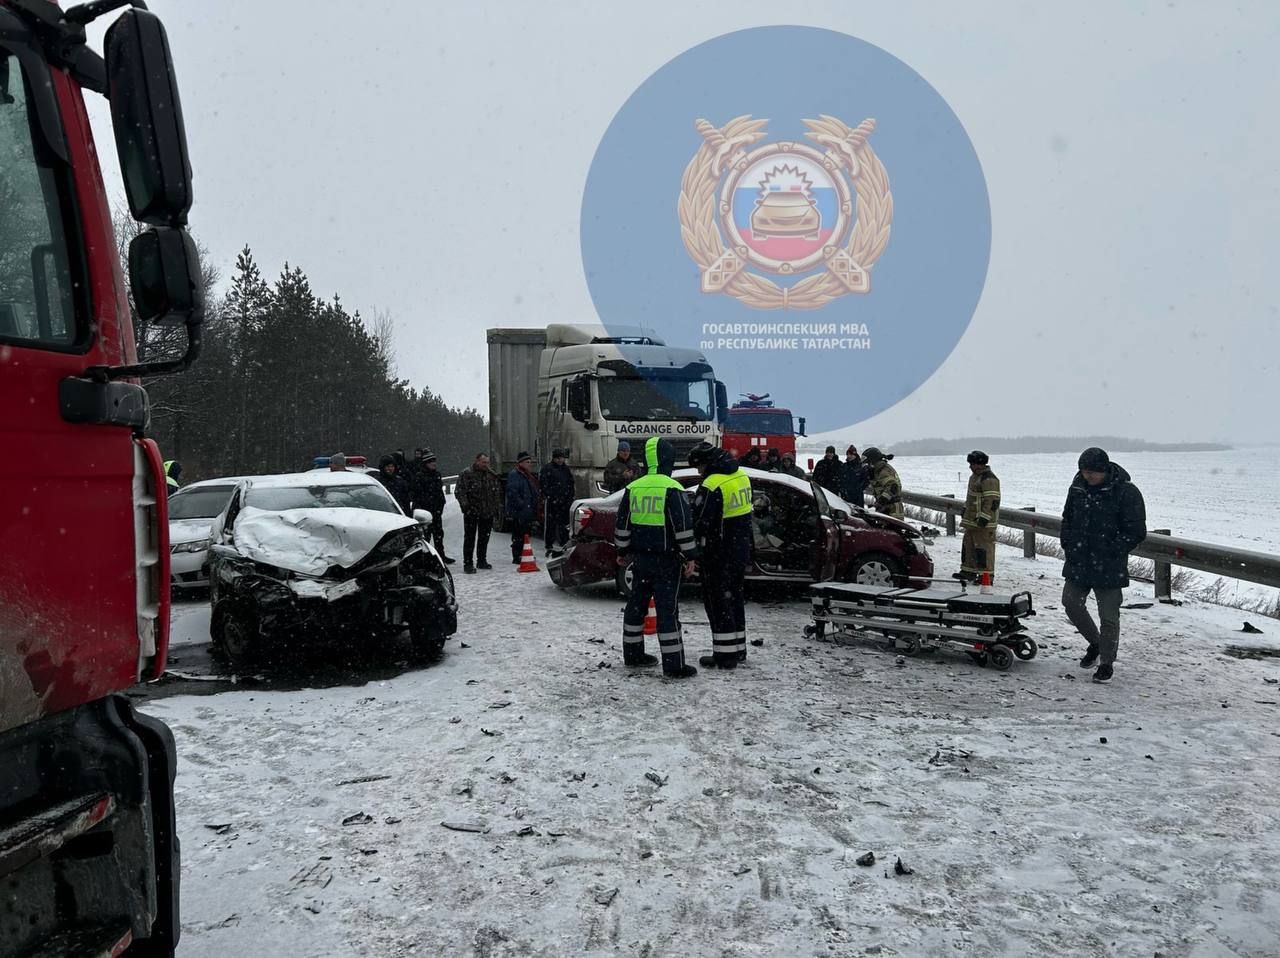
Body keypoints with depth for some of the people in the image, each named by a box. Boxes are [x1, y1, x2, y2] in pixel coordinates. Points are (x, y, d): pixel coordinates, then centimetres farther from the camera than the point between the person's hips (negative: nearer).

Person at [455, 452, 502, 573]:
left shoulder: (492, 475, 11)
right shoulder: (466, 474, -7)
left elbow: (498, 492, 19)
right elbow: (459, 492, -9)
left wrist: (497, 507, 11)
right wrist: (465, 506, -16)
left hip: (488, 513, 5)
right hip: (472, 513, -5)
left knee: (484, 538, 12)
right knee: (470, 538, -4)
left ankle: (481, 561, 23)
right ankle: (468, 563, -2)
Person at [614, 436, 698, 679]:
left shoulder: (633, 488, 5)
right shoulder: (672, 489, -14)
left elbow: (622, 524, 11)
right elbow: (683, 526, -15)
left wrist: (622, 551, 21)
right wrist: (689, 556, -7)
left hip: (640, 558, 6)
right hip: (665, 559, -6)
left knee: (637, 604, 17)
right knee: (668, 609, -5)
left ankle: (632, 653, 26)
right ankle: (673, 664, -4)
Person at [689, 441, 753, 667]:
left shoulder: (712, 486, -21)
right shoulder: (741, 476, 6)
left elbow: (700, 523, -20)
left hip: (718, 555, -9)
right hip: (741, 552, 9)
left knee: (718, 602, 0)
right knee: (735, 597, 18)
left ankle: (725, 654, 3)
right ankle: (738, 649, 28)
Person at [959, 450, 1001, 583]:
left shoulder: (989, 479, -18)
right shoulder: (974, 476, 15)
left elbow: (993, 501, -22)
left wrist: (984, 517, -25)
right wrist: (965, 509, 28)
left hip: (984, 522, -11)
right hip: (972, 520, 11)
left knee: (984, 547, -8)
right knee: (968, 545, 16)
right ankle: (968, 571, 26)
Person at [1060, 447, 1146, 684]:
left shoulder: (1126, 492, -13)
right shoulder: (1078, 488, 4)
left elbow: (1136, 531, -12)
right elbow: (1067, 519, 18)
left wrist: (1112, 551, -16)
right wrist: (1068, 544, 4)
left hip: (1109, 567, -5)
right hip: (1078, 562, 6)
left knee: (1108, 616, 1)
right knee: (1071, 603, 8)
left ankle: (1107, 663, 17)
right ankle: (1095, 643, 32)